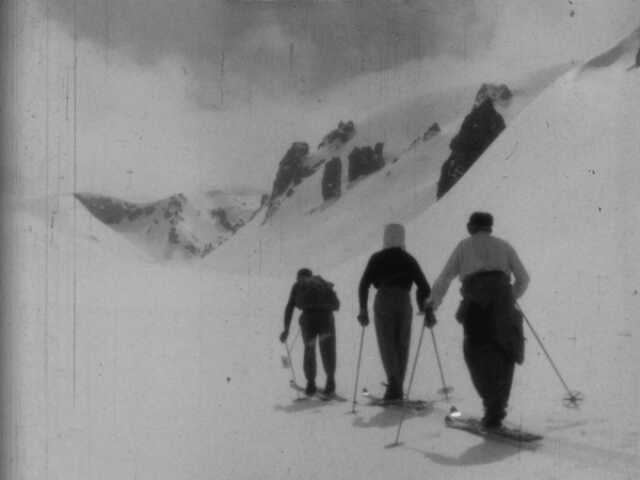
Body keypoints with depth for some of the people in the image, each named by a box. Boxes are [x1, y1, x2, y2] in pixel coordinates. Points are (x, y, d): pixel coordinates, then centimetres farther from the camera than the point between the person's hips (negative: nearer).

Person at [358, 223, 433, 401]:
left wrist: (363, 310, 3)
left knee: (387, 345, -2)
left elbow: (364, 284, -1)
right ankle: (397, 389, 12)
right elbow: (424, 287, 8)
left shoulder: (376, 258, 9)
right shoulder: (409, 259, 13)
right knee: (402, 345, 11)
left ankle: (393, 380, -25)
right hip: (404, 304, 2)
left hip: (383, 303, -2)